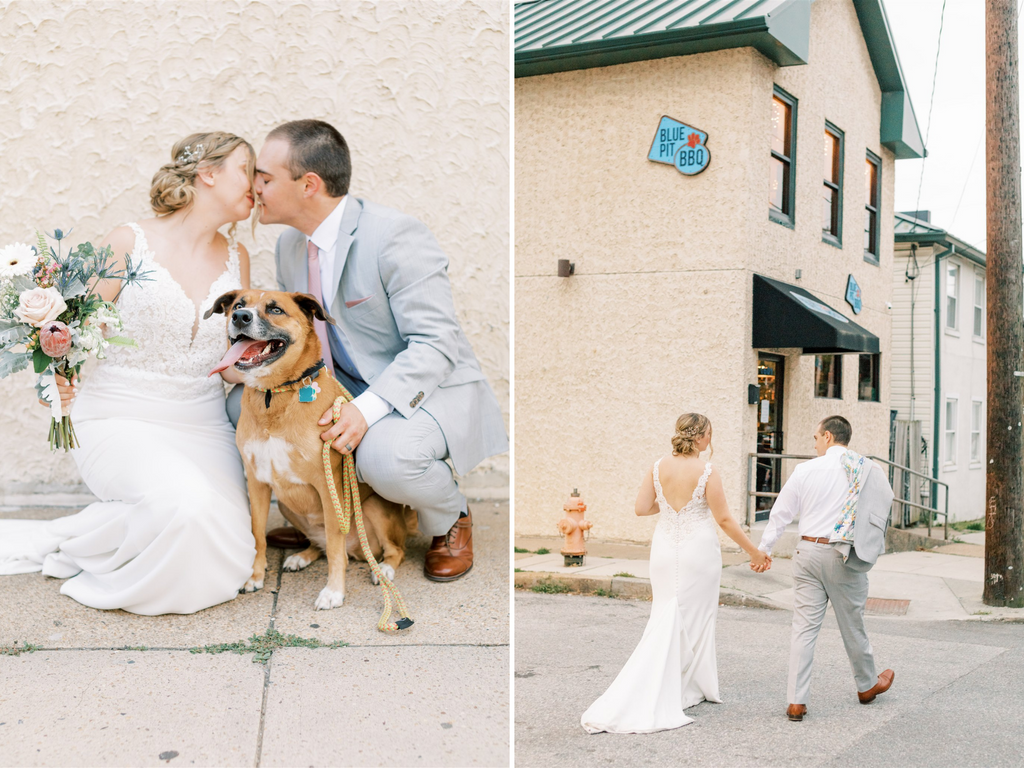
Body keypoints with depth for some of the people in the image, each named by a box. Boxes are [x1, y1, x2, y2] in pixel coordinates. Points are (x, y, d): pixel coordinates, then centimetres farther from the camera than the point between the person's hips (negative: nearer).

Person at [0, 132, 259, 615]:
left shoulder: (235, 258, 10)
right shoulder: (129, 244, -4)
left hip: (202, 424, 5)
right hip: (121, 420, -5)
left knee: (222, 559, -17)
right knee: (185, 503, -35)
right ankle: (59, 544, -5)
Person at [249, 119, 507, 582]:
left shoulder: (394, 237, -23)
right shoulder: (291, 243, 4)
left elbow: (436, 345, -26)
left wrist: (368, 408, -38)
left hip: (430, 390, -8)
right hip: (349, 387, 8)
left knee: (385, 455, -38)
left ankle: (450, 522, -1)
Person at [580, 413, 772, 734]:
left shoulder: (658, 466, -3)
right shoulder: (708, 472, -14)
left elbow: (641, 508, -2)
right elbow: (724, 520, -12)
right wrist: (754, 552, -3)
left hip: (665, 550, 4)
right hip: (699, 550, -4)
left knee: (665, 617, 13)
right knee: (695, 618, 10)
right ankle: (688, 688, 17)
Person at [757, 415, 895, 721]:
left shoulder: (805, 469, -1)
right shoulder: (870, 470, 0)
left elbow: (781, 513, 4)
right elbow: (883, 514, 8)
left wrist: (763, 549, 13)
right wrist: (873, 551, 21)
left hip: (809, 552, 0)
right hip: (847, 557, 0)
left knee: (804, 627, 3)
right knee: (852, 625, 16)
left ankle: (796, 702, 2)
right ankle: (866, 686, 38)